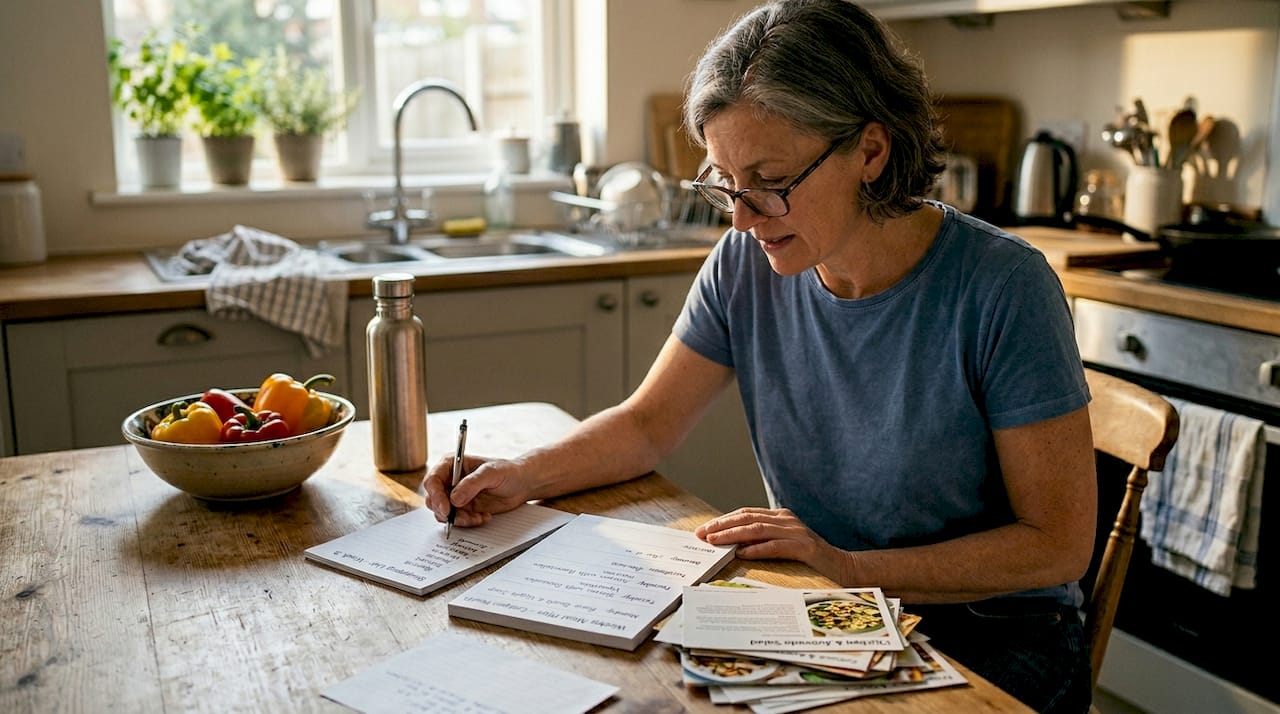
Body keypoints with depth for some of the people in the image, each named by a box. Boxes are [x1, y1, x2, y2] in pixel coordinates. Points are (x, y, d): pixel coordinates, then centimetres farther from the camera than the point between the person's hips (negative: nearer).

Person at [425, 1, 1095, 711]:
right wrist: (520, 475, -11)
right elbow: (648, 423, 6)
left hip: (990, 631, -3)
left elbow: (1058, 544, -15)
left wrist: (848, 565, -22)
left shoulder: (1002, 287, -20)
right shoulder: (746, 263, -6)